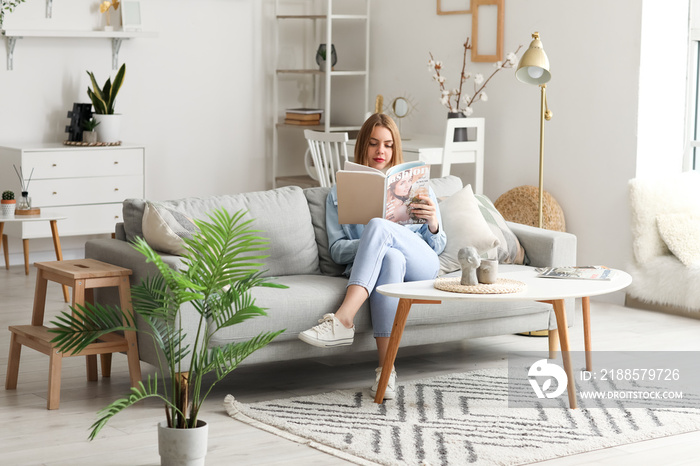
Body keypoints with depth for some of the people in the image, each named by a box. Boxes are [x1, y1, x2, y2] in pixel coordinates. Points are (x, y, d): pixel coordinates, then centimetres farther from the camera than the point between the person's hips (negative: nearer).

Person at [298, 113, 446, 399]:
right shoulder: (340, 193, 20)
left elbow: (437, 246, 16)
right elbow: (336, 249, 10)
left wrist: (433, 222, -8)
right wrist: (370, 244, -11)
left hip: (420, 267, 1)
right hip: (365, 266, -1)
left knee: (377, 226, -32)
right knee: (391, 258, -40)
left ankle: (341, 322, -47)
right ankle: (386, 368, -48)